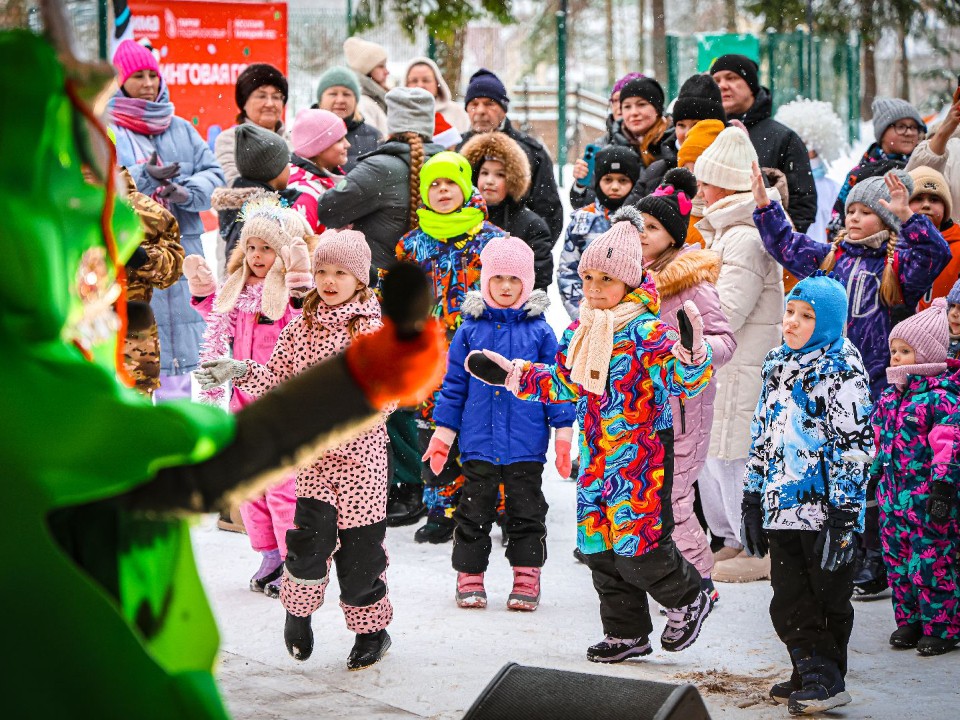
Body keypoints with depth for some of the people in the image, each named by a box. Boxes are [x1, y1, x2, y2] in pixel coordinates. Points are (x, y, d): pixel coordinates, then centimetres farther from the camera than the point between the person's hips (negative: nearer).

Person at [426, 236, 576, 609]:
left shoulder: (540, 332, 0)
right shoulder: (470, 330, 3)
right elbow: (453, 385, 7)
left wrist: (563, 435, -1)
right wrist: (442, 435, 5)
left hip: (527, 444, -1)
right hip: (478, 441, 1)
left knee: (526, 513, 6)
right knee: (474, 512, 8)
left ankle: (526, 579, 14)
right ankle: (470, 578, 17)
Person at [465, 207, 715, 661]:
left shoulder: (648, 332, -15)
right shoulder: (581, 330, 9)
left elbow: (686, 380, -26)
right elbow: (564, 384, 21)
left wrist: (690, 351, -47)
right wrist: (509, 375, 20)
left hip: (642, 455, -8)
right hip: (596, 458, 8)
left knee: (636, 545, -9)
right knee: (599, 547, 10)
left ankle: (687, 600, 20)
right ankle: (627, 633, 23)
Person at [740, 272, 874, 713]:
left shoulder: (842, 370, -9)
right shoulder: (776, 364, 12)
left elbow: (855, 446, -13)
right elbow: (761, 434, 19)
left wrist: (844, 516, -17)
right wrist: (752, 500, 17)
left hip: (826, 508, -6)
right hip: (782, 506, 6)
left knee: (828, 595, 3)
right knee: (789, 598, 5)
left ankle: (826, 680, 11)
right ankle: (812, 673, 14)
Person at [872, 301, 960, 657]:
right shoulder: (891, 394, 12)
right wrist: (877, 474, 23)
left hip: (927, 496, -8)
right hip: (894, 493, 8)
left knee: (930, 564, -4)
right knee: (897, 561, 12)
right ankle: (909, 622, 23)